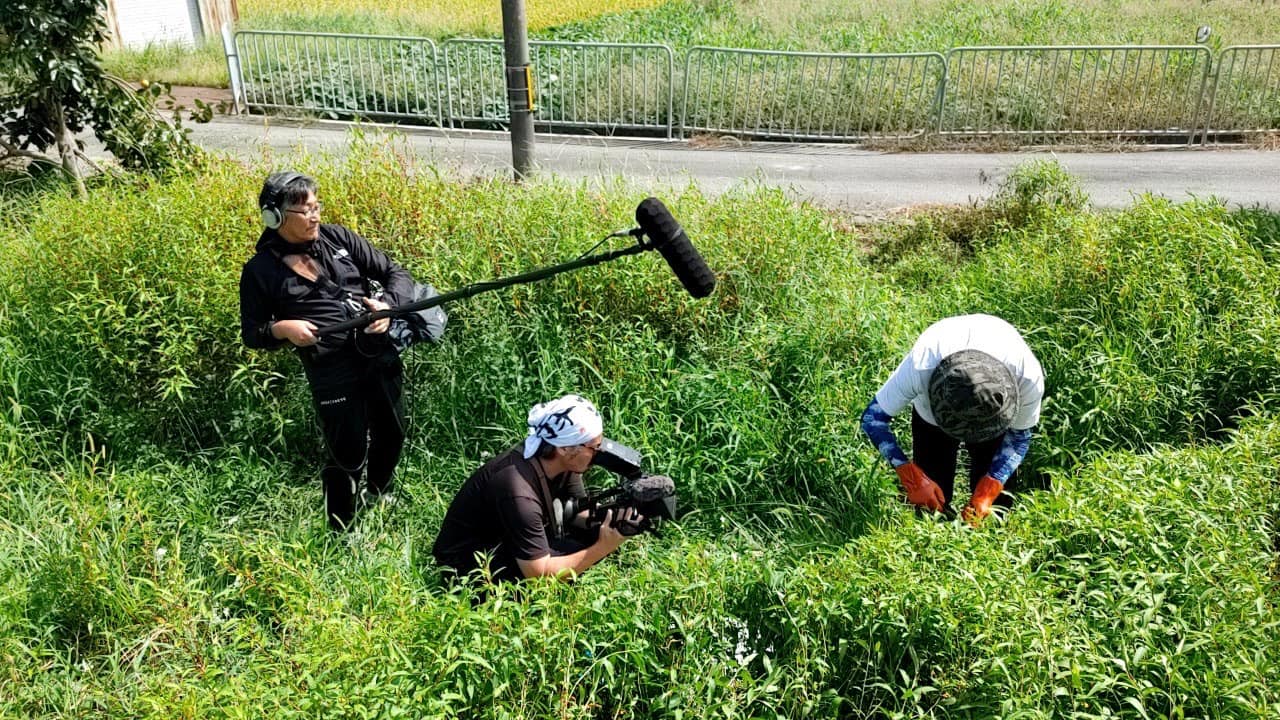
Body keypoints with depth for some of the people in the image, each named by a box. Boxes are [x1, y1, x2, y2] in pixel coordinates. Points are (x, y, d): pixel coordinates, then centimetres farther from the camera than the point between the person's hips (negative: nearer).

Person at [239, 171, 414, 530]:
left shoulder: (336, 238, 4)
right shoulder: (261, 270, -4)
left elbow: (397, 274, 5)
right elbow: (251, 334, 5)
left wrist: (388, 304, -16)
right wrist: (281, 329, -17)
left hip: (381, 357, 4)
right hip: (332, 373, -4)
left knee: (392, 436, 21)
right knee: (348, 457, 3)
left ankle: (379, 493, 53)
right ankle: (342, 530, 29)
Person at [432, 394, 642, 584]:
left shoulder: (564, 462, -13)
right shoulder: (520, 493, -35)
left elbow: (583, 514, -1)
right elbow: (539, 572, -30)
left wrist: (615, 519, -23)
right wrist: (603, 548, -31)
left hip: (506, 544, 8)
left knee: (594, 531, -6)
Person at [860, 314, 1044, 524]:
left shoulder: (1028, 376, -40)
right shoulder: (920, 367, -45)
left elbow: (1019, 436, -19)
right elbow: (873, 417, -30)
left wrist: (987, 493, -31)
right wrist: (912, 478, -37)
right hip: (931, 414, 0)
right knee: (931, 506, 3)